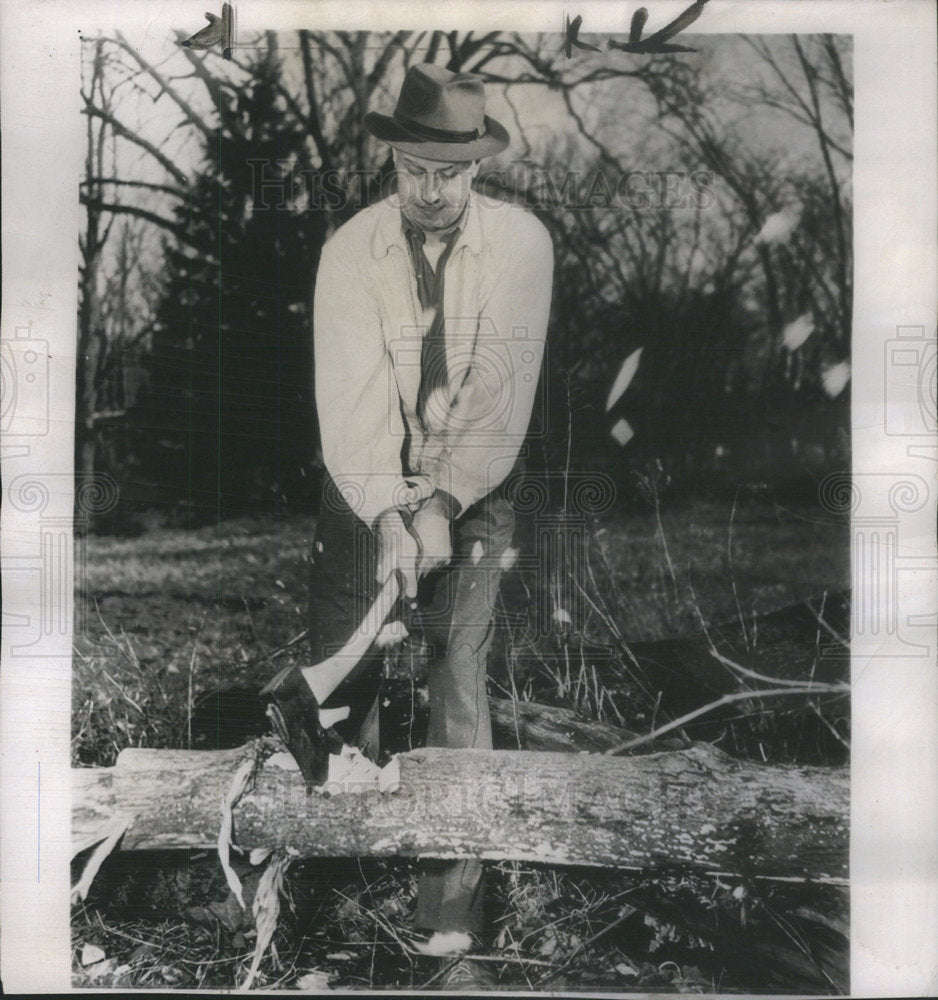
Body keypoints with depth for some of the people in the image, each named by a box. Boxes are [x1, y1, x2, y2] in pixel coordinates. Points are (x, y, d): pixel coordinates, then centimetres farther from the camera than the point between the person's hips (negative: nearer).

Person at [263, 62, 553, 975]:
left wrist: (443, 504, -21)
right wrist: (387, 514, -26)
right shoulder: (350, 250, -5)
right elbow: (348, 394, -15)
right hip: (366, 490, 2)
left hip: (474, 492, -1)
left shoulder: (521, 242, -8)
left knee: (459, 678, -6)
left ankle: (451, 897, 6)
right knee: (341, 676, 4)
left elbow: (504, 388, -14)